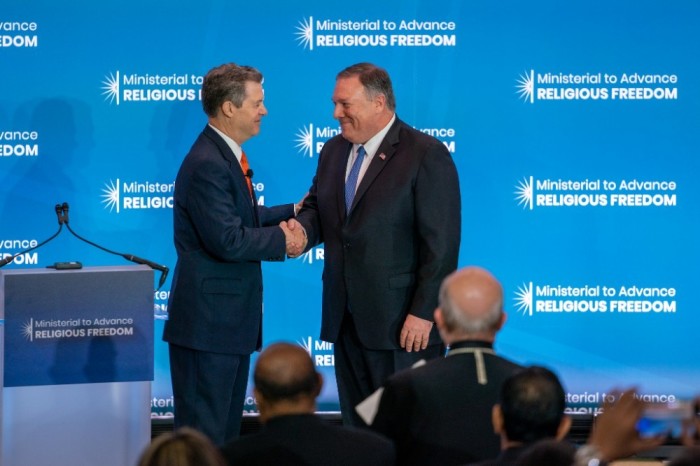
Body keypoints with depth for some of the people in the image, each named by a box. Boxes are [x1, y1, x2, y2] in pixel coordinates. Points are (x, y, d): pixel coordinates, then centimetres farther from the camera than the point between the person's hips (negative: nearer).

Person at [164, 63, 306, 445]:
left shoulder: (226, 156, 11)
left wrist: (294, 212, 10)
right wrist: (281, 239, -12)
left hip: (230, 316, 11)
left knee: (227, 428, 17)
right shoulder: (207, 164, -21)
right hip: (208, 320, -11)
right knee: (204, 433, -5)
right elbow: (228, 241, -25)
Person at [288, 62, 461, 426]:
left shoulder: (427, 155, -11)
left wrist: (423, 313, -18)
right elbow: (317, 206, 20)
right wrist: (302, 227, -6)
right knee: (357, 427, 12)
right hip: (346, 322, 8)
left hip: (403, 325, -8)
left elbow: (441, 245, -14)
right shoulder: (333, 151, 13)